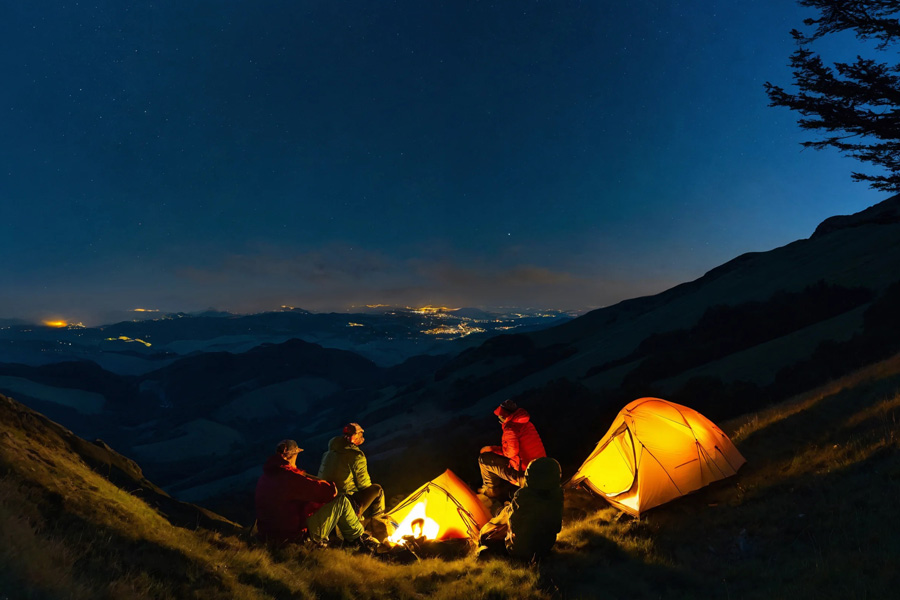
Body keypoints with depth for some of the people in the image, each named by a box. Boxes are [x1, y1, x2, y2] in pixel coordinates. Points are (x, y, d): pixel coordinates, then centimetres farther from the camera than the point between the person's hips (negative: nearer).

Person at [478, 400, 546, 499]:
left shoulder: (511, 427, -14)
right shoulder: (526, 423, 12)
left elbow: (512, 450, -26)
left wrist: (492, 449, -7)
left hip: (524, 475, -9)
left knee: (483, 458, 1)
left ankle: (491, 490, 16)